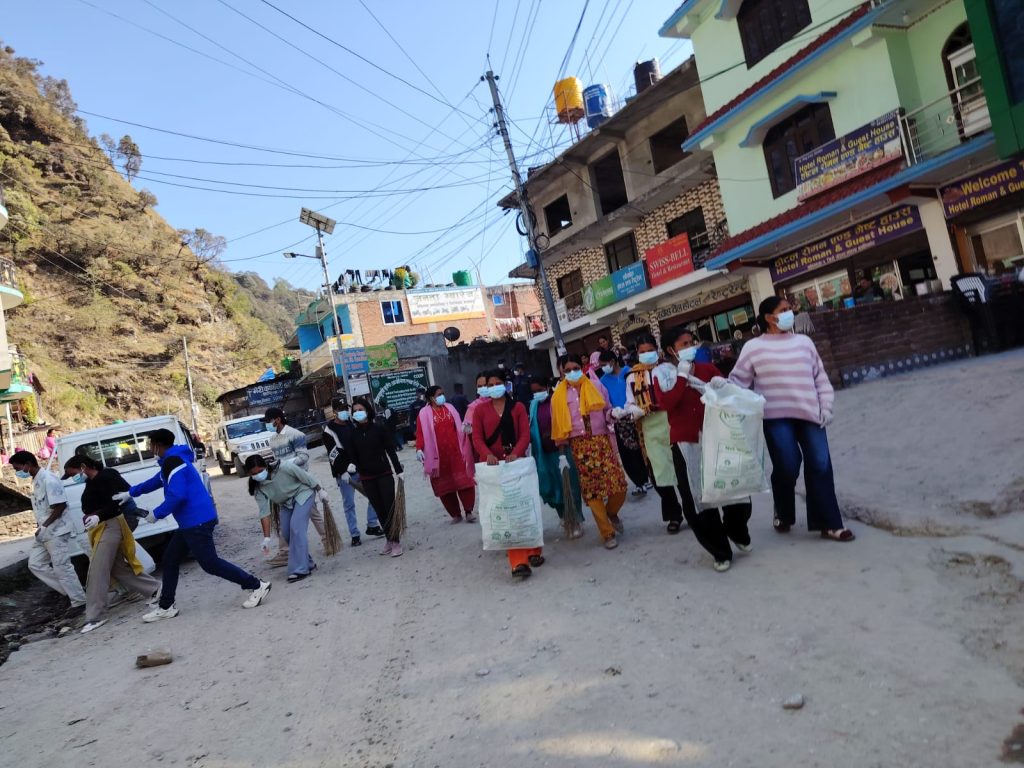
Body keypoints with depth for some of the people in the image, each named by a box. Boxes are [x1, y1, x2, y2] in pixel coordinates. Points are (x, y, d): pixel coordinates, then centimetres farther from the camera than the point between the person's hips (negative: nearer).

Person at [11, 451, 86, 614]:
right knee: (35, 564, 11)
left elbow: (60, 506, -22)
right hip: (45, 532, 10)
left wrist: (44, 527, -20)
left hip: (56, 532, -10)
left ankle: (79, 602, 7)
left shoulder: (48, 479, -18)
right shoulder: (36, 480, 12)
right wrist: (40, 526, 11)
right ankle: (72, 590, 16)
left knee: (62, 568, -4)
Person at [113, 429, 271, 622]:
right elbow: (156, 481, 39)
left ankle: (256, 586, -6)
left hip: (197, 521, -11)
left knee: (210, 563, -8)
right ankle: (166, 607, 26)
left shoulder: (172, 462, -14)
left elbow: (177, 496, -24)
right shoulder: (172, 461, 19)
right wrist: (130, 493, 48)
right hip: (190, 522, 11)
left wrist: (156, 514, -11)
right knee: (170, 559, 17)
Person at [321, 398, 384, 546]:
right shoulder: (329, 430, -8)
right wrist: (342, 472, -21)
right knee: (349, 504, 1)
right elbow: (332, 454, -14)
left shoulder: (353, 423, 9)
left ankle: (372, 525, 19)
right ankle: (355, 535, 9)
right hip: (345, 473, -5)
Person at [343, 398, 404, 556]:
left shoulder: (377, 429, -4)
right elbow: (352, 455, -1)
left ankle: (396, 541, 3)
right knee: (380, 510, 9)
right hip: (367, 479, 2)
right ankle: (389, 539, 21)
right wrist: (352, 465, -24)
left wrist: (398, 470, 0)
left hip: (384, 475, -2)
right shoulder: (350, 434, 0)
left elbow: (390, 449, 0)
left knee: (390, 508, -4)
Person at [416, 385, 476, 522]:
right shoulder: (424, 413, -1)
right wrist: (419, 449, -19)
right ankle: (455, 514, 15)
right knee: (445, 485, 3)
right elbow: (421, 433, -7)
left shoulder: (450, 408, 11)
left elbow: (459, 427, 14)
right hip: (439, 454, -2)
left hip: (455, 451, 3)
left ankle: (469, 511, 6)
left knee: (464, 480, -2)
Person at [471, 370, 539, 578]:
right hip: (494, 465, 0)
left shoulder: (518, 407, 7)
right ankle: (518, 561, -5)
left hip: (517, 461, 0)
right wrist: (488, 454, -21)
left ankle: (533, 551, 21)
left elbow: (525, 434, -3)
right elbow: (477, 438, -1)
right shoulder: (481, 410, 7)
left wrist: (515, 453, -22)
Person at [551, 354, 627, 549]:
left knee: (618, 485, -9)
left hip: (601, 441, 1)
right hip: (579, 445, -1)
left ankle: (611, 513, 23)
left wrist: (612, 414, -11)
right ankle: (608, 533, 10)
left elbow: (607, 409, 13)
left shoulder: (596, 387, 9)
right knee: (591, 490, -2)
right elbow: (558, 424, 7)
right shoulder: (559, 396, 6)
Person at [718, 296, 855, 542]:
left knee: (820, 466, -2)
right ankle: (783, 515, 23)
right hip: (776, 417, -3)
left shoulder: (804, 342, 13)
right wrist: (722, 384, -18)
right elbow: (739, 380, 3)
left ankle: (829, 524, 8)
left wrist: (826, 406, 7)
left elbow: (820, 377, 15)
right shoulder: (753, 347, 3)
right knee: (786, 467, -5)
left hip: (809, 414, 4)